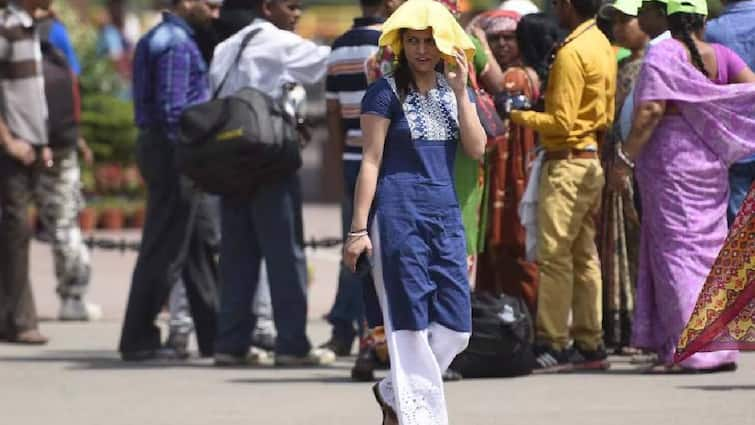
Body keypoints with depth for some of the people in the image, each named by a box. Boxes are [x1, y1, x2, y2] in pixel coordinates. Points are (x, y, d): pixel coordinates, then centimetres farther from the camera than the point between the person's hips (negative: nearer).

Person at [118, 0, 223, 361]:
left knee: (203, 243, 14)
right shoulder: (176, 44, -15)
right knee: (164, 250, -5)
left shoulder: (164, 38, 16)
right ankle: (138, 340, -1)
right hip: (172, 154, -10)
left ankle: (214, 336, 19)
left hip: (173, 155, 10)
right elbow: (173, 109, -21)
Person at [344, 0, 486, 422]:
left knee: (456, 326, 2)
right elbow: (371, 161, -5)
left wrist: (460, 91, -6)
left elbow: (477, 148, 1)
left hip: (446, 214, 5)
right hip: (398, 213, -5)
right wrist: (359, 228, -9)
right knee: (410, 323, -4)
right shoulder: (386, 93, -2)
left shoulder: (455, 90, 13)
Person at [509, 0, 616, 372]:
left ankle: (553, 345, -8)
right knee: (584, 254, 12)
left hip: (568, 161, -10)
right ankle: (590, 344, 13)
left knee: (554, 254, -7)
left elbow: (561, 122, -18)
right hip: (592, 157, 10)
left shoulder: (571, 53, -16)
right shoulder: (602, 45, 13)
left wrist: (519, 117, -7)